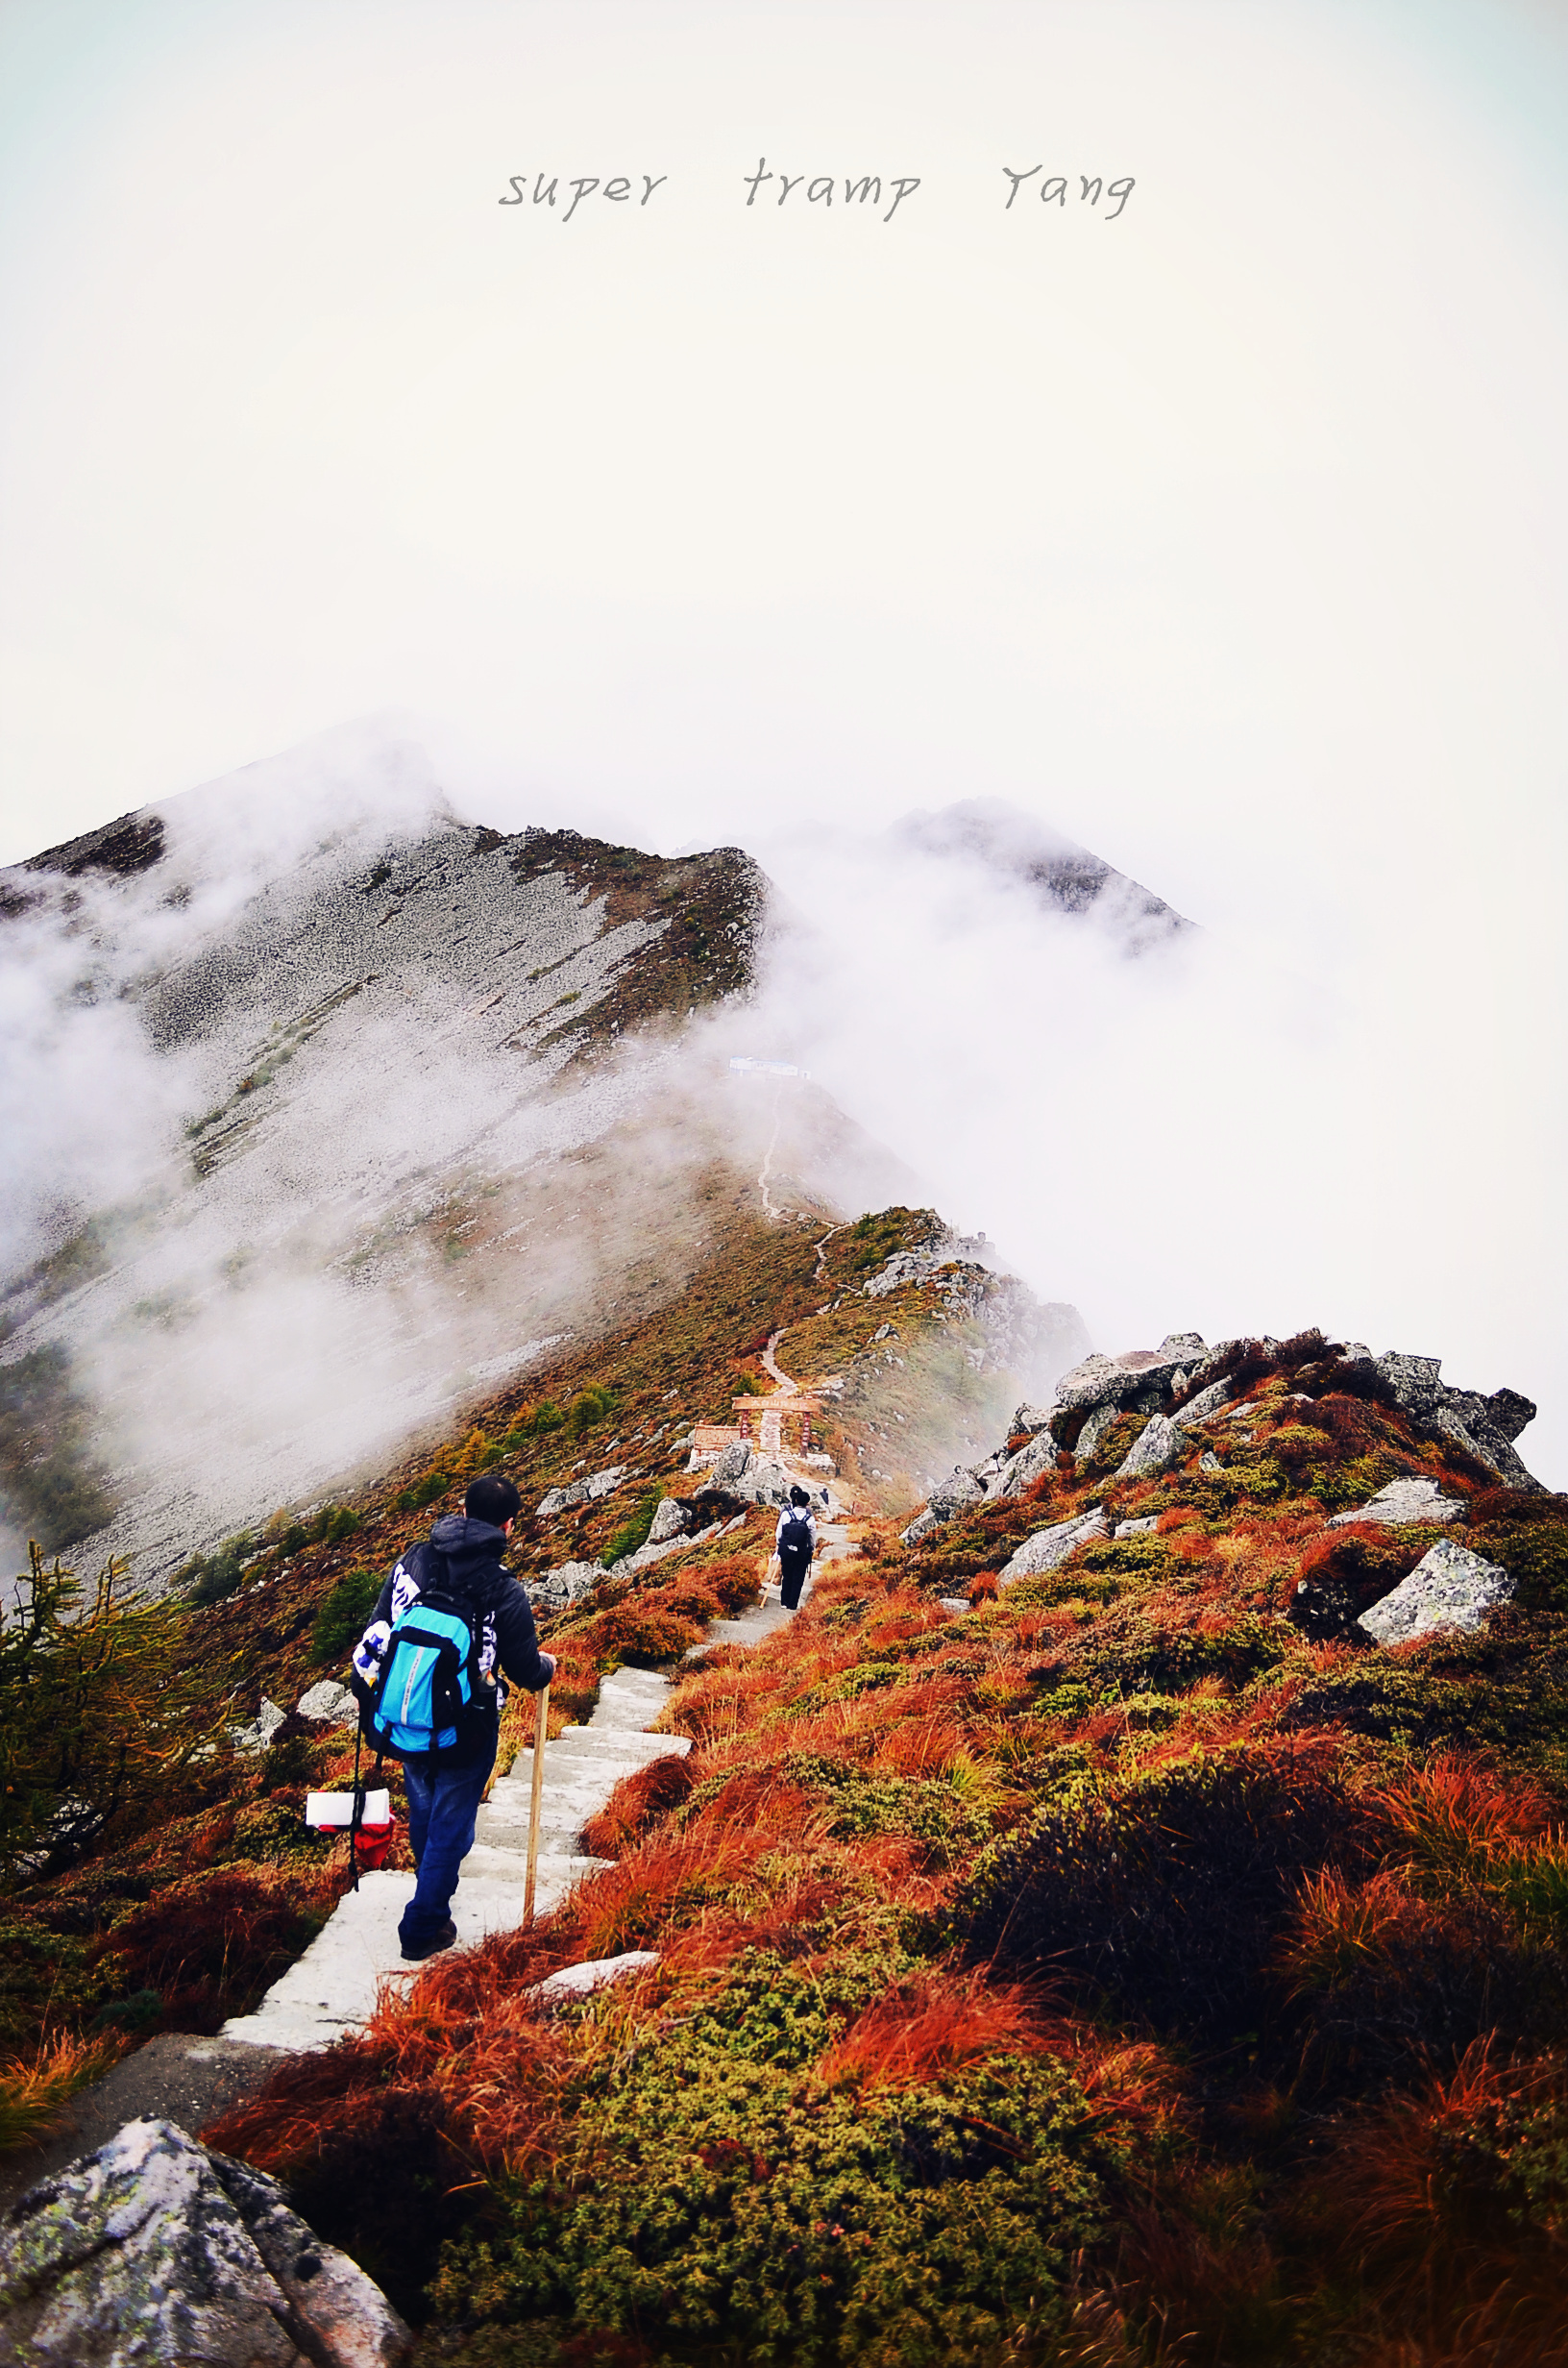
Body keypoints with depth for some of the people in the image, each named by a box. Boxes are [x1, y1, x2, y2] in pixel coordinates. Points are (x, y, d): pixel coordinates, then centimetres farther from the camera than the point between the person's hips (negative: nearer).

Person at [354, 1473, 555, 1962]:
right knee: (450, 1826, 16)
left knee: (422, 1811, 28)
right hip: (466, 1734, -5)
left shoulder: (411, 1562, -11)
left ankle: (434, 1887, 52)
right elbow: (527, 1672, -11)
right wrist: (546, 1666, 13)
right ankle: (422, 1929, 27)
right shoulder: (504, 1595, -23)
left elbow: (375, 1637, 0)